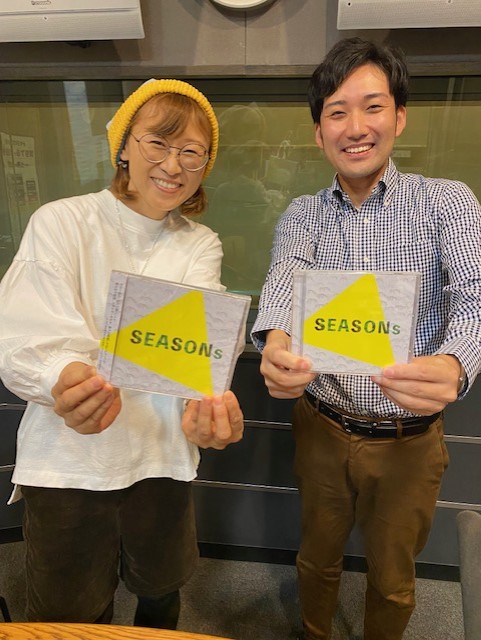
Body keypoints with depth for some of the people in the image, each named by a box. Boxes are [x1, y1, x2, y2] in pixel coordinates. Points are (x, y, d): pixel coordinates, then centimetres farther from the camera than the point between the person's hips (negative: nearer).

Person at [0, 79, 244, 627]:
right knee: (68, 615, 18)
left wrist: (210, 398, -38)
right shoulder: (60, 222, -7)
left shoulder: (201, 245, 2)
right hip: (66, 459, -2)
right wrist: (64, 382, -41)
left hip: (162, 456, 3)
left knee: (160, 592, 23)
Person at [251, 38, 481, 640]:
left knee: (392, 577, 21)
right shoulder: (301, 215, -2)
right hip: (322, 427, 2)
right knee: (317, 556, 23)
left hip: (409, 438, -1)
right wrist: (275, 339, -44)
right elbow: (283, 282, -20)